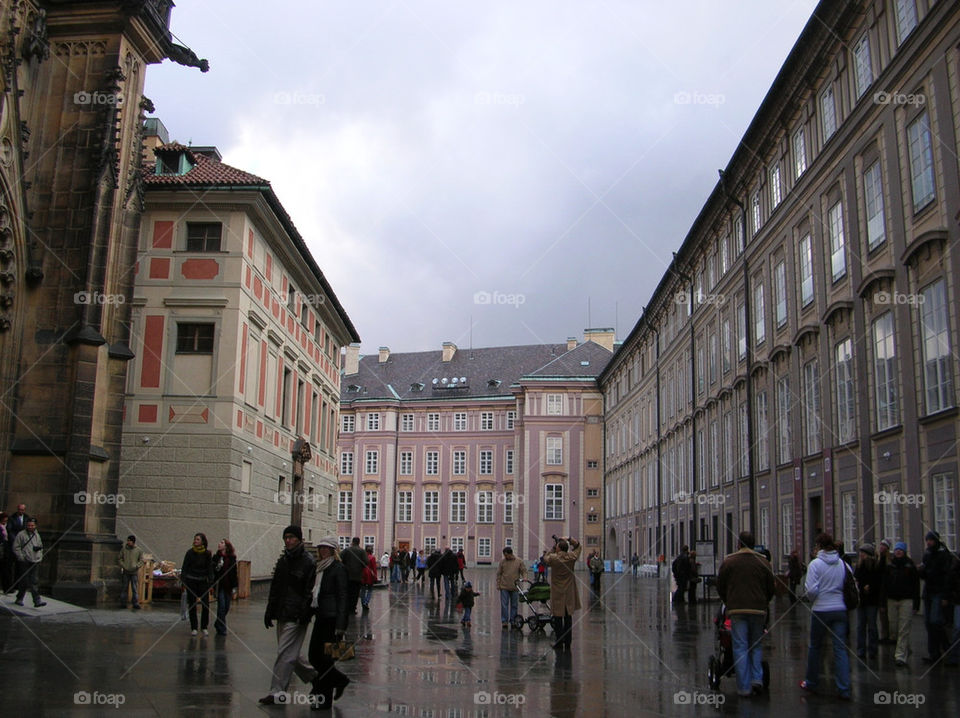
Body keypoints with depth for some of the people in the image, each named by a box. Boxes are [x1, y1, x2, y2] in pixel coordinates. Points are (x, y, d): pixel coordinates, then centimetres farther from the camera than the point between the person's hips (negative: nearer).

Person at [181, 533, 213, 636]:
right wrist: (183, 581, -4)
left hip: (203, 582, 0)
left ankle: (204, 627, 7)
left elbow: (210, 569, 3)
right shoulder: (190, 552, -2)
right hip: (191, 581, 0)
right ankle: (193, 628, 12)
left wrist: (210, 583, -2)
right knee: (192, 605, 3)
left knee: (206, 604, -5)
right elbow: (184, 568, 1)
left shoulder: (207, 554, 0)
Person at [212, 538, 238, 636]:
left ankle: (218, 624, 31)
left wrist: (234, 589, 2)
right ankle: (221, 629, 1)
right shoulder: (216, 558, 1)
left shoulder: (232, 559, 2)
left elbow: (234, 574, 4)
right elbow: (212, 571, 2)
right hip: (219, 586, -2)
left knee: (226, 608, 8)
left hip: (228, 587, 2)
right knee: (221, 606, -7)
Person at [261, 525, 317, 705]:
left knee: (285, 653, -7)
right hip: (282, 615, 8)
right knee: (290, 653, 14)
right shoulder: (283, 561, 14)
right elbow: (275, 588, 19)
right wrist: (270, 611, 14)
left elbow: (310, 591, -13)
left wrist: (305, 614, -19)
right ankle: (315, 676, 31)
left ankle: (277, 692, -2)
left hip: (296, 617, -8)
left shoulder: (308, 562, -10)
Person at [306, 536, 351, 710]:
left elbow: (342, 597, -15)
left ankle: (324, 699, 9)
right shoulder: (320, 568, 14)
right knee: (313, 656, 9)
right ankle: (339, 681, 27)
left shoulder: (338, 569, -11)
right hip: (320, 617, 8)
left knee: (325, 658, -3)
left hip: (331, 618, -8)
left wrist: (340, 625, -19)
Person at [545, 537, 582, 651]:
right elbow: (579, 546, 14)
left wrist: (552, 549, 12)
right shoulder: (572, 557, -4)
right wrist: (569, 540, 6)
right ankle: (567, 643, 13)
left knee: (558, 618, 4)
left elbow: (546, 558, 11)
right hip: (569, 593, 3)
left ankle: (559, 643, 4)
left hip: (557, 593, -3)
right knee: (568, 618, 10)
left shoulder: (553, 558, -13)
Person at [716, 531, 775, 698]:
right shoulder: (763, 562, 3)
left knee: (740, 647, 1)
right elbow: (771, 589, 7)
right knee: (756, 645, 15)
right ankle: (757, 679, 1)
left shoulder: (728, 562, 0)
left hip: (737, 609, -1)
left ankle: (744, 688, 1)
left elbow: (720, 587, 5)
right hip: (758, 610, 2)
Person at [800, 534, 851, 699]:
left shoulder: (815, 564, -9)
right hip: (840, 610, 3)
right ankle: (844, 689, -3)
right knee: (840, 648, 3)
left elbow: (811, 590, -14)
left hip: (821, 610, -3)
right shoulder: (843, 564, 2)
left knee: (814, 647, 13)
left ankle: (811, 683, 25)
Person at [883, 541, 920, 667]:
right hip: (892, 600, 4)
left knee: (903, 628, -7)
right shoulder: (889, 566, 7)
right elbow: (884, 584, 8)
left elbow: (916, 585, -2)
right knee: (894, 627, 8)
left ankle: (901, 655, -4)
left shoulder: (910, 565, -1)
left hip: (906, 600, -4)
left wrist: (916, 603, -7)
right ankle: (906, 648, 32)